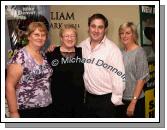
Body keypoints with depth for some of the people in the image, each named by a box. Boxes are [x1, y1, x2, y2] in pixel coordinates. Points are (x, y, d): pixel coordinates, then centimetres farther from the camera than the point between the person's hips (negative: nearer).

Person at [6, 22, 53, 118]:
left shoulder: (44, 56, 7)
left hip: (46, 106, 6)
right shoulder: (20, 57, -13)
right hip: (27, 109, -6)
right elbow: (9, 85, -14)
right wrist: (13, 112, -16)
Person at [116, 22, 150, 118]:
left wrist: (133, 102, -17)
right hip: (121, 99, 5)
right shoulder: (122, 53, 4)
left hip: (135, 100, -5)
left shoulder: (139, 52, -12)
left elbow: (142, 79, -15)